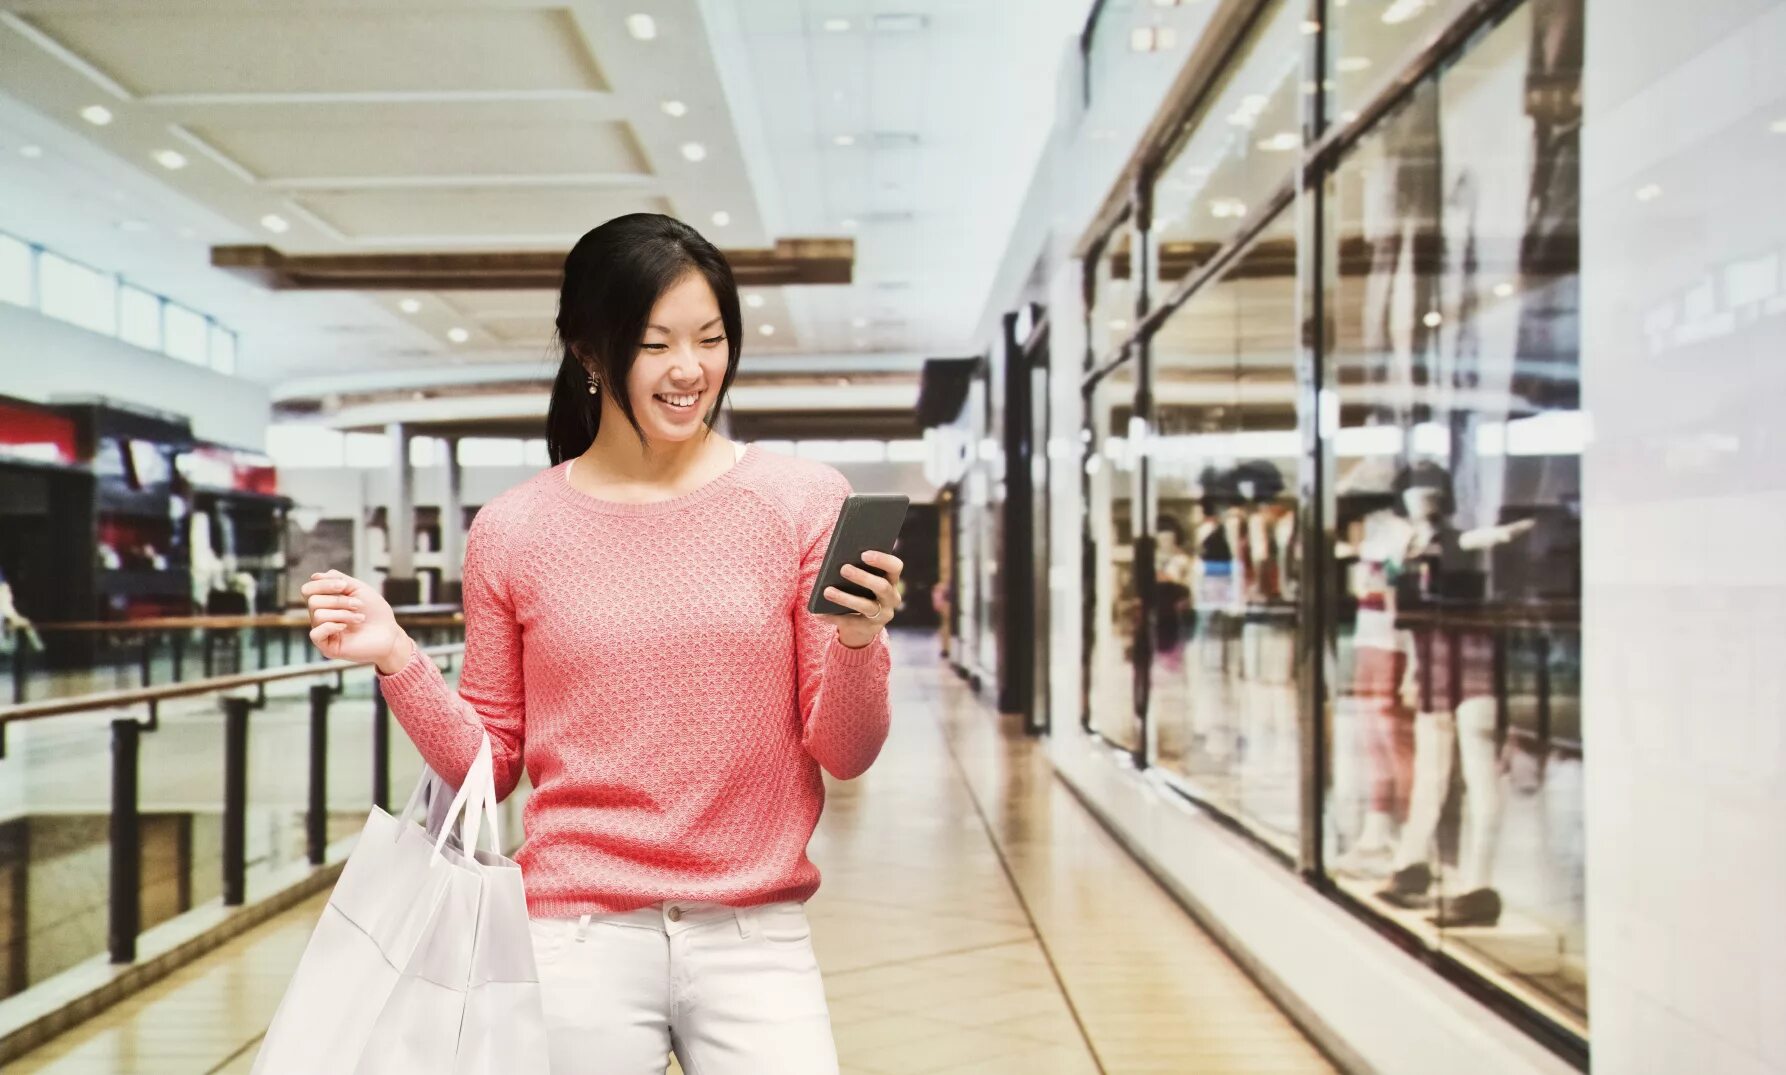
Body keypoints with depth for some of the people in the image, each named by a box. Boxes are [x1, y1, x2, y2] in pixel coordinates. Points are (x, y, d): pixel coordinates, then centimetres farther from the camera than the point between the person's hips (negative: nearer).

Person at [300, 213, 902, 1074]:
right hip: (579, 940, 1)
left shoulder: (803, 501, -3)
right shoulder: (510, 532, 0)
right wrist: (398, 661, -6)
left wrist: (859, 641, -19)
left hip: (755, 938, 0)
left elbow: (844, 756, -1)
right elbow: (490, 764, 8)